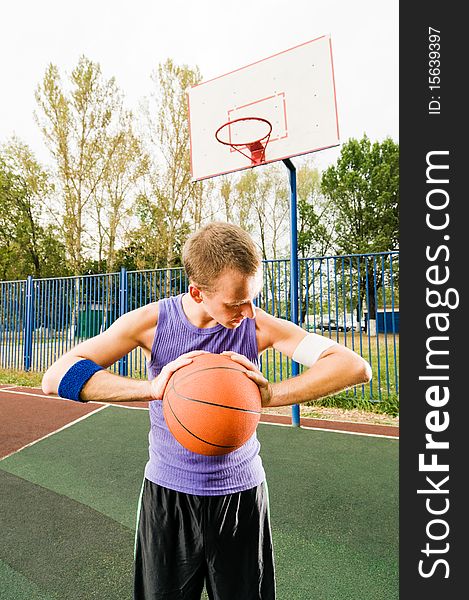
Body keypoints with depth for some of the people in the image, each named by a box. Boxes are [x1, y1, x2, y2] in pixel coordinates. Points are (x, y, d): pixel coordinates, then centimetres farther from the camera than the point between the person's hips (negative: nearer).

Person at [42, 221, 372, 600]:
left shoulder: (259, 325, -17)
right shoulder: (152, 322, -16)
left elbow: (355, 367, -23)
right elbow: (57, 377, -21)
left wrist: (271, 395, -37)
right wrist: (151, 388, -35)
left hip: (241, 494, 0)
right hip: (167, 494, 1)